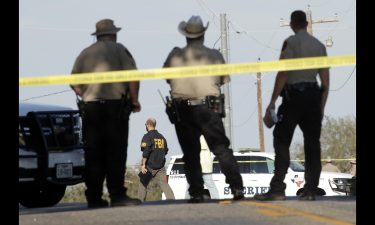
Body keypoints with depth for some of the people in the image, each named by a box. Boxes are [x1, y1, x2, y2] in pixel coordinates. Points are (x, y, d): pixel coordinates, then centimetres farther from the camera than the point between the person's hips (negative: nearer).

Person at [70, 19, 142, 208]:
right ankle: (117, 196, -9)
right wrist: (134, 100, 3)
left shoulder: (85, 54, 14)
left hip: (90, 107, 4)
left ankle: (94, 198, 2)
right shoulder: (119, 50, 2)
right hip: (116, 104, -4)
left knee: (93, 155, 4)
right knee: (116, 153, -3)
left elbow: (74, 83, 11)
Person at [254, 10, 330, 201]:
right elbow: (326, 81, 12)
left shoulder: (291, 42, -4)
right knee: (312, 144, 8)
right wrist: (321, 106, 18)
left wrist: (273, 101, -9)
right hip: (314, 97, 5)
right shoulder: (319, 46, 13)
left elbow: (283, 73, -11)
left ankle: (277, 189, -15)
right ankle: (310, 190, 6)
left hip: (294, 95, -5)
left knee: (282, 141, -6)